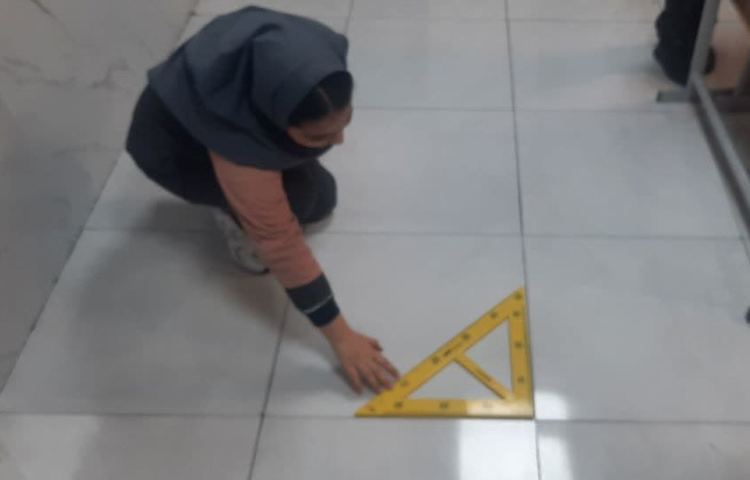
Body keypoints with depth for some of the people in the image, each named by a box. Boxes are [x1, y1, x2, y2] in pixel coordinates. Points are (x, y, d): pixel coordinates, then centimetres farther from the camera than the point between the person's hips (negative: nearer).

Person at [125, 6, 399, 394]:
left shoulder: (317, 57, -33)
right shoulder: (238, 144, -46)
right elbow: (280, 242, -37)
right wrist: (340, 335, -32)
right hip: (169, 140, -6)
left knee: (323, 200, 5)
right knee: (296, 197, -26)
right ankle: (231, 209, 3)